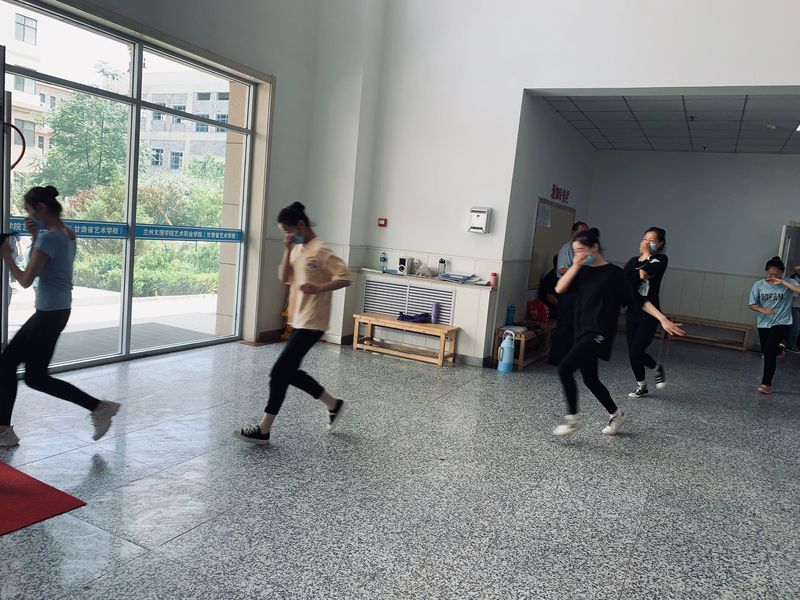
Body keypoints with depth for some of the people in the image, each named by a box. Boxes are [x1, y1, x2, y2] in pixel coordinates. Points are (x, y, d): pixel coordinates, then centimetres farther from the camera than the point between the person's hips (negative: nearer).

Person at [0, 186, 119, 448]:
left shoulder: (49, 237, -18)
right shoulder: (66, 233, 10)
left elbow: (25, 279, -18)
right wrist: (36, 237, 11)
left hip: (50, 313, -10)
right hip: (54, 311, 10)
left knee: (36, 377, 1)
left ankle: (99, 407, 4)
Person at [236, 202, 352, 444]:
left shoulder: (320, 250, -15)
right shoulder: (297, 249, 12)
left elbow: (345, 278, -18)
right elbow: (283, 278, 8)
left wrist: (318, 288, -29)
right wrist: (288, 250, -3)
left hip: (311, 323, -10)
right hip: (299, 321, 10)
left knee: (280, 372, -9)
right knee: (290, 372, 14)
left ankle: (263, 430, 1)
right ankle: (334, 404, 28)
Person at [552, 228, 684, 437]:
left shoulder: (613, 273, -8)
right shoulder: (582, 271, 8)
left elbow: (638, 299, -7)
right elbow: (560, 289, -2)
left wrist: (663, 320, -13)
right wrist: (575, 266, -10)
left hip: (599, 334, -7)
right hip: (583, 333, 7)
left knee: (565, 369, -19)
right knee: (590, 379, 15)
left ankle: (572, 419, -3)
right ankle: (616, 414, 37)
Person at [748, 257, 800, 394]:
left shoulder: (788, 283, -8)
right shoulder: (759, 285, -4)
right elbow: (752, 305, -2)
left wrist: (782, 282, -28)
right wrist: (762, 310, -22)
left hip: (782, 323, -4)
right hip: (764, 323, 4)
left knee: (769, 351, -20)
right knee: (766, 351, 19)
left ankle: (766, 384, -10)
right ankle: (778, 349, 58)